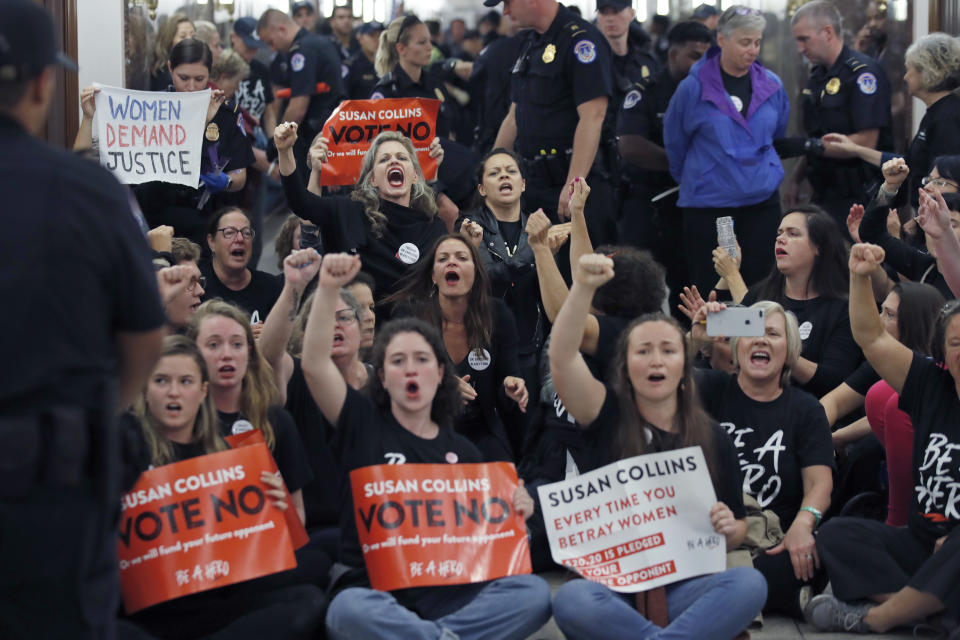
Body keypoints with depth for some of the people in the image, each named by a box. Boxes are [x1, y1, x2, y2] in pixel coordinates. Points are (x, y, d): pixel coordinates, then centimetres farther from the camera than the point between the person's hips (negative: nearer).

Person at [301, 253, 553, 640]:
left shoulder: (462, 452, 16)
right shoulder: (363, 425, 8)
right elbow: (315, 364, -6)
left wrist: (513, 512, -3)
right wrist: (329, 289, -16)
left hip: (448, 593, 3)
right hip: (373, 590, -3)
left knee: (534, 593, -26)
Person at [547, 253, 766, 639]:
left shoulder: (712, 439, 11)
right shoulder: (608, 417, 6)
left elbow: (738, 528, 19)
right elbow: (562, 360, -12)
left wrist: (728, 529, -6)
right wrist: (583, 288, -25)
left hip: (684, 588, 2)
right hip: (612, 585, -2)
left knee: (749, 583, -30)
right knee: (571, 599, -37)